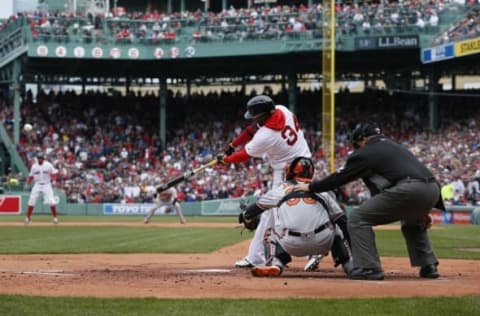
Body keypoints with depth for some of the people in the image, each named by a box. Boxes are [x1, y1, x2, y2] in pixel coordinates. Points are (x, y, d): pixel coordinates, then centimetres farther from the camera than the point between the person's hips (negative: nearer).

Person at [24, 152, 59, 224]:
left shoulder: (48, 165, -4)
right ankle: (28, 218, 7)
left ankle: (55, 218, 0)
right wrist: (27, 183, -6)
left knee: (51, 201, -10)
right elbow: (31, 176, 8)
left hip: (46, 185, -2)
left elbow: (55, 173, 0)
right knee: (31, 201, -4)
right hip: (37, 185, 2)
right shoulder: (34, 166, 2)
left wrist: (53, 179, -18)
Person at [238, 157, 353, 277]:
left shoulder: (281, 189, 20)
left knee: (271, 233, 30)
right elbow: (341, 219, 19)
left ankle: (275, 264, 4)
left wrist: (246, 217, 53)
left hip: (291, 245, -1)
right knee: (337, 228, 31)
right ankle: (350, 266, 18)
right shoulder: (324, 189, 21)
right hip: (323, 243, 1)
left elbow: (257, 207, 33)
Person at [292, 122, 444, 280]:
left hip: (407, 190, -8)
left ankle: (368, 268, -3)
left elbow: (340, 177, 15)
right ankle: (428, 266, 26)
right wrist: (422, 210, 27)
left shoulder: (366, 152, 12)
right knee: (412, 222, 38)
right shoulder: (398, 148, 34)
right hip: (433, 190, 8)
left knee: (358, 218, 4)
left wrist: (310, 187, 27)